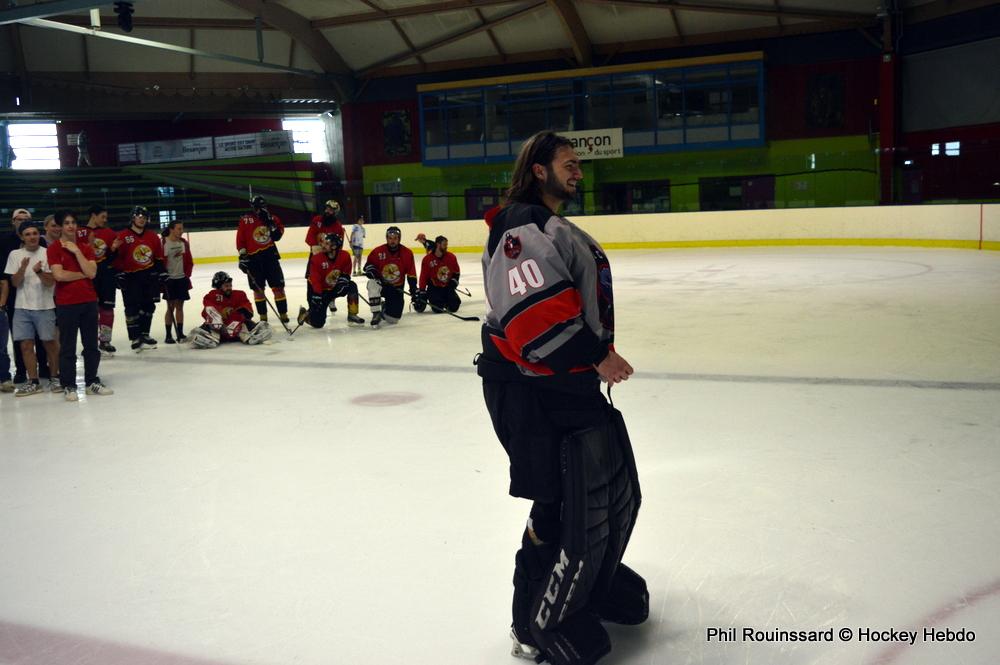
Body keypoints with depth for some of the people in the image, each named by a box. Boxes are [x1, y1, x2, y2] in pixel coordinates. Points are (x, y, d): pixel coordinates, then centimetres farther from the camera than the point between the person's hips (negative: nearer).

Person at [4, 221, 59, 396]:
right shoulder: (15, 254, 5)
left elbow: (50, 282, -7)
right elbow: (15, 283, 1)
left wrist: (38, 271, -26)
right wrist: (22, 268, -17)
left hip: (44, 306, -2)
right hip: (22, 307, 2)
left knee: (49, 342, 2)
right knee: (26, 344, 1)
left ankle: (54, 378, 15)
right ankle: (33, 382, 7)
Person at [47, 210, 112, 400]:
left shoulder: (86, 248, 9)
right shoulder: (53, 249, -3)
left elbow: (91, 272, -6)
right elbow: (59, 275, -15)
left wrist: (76, 251, -9)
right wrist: (82, 274, -5)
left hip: (89, 301, 4)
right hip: (66, 304, -4)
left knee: (91, 345, 10)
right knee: (67, 347, 1)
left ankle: (92, 382, 20)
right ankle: (68, 386, 8)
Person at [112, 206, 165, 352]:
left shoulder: (153, 236, 7)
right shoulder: (123, 236, -7)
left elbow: (159, 257, 13)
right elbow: (117, 258, -8)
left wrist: (162, 273, 8)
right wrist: (119, 274, -13)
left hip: (150, 275, 5)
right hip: (131, 277, -5)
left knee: (148, 306, 10)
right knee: (132, 308, -6)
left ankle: (144, 335, 22)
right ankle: (135, 338, 1)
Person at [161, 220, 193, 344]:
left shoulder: (184, 243, 7)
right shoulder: (163, 243, -10)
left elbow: (189, 261, 12)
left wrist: (187, 275, 6)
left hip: (182, 279, 5)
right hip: (169, 279, -4)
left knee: (179, 307, 8)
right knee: (171, 307, -2)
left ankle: (180, 333, 12)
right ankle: (168, 335, 5)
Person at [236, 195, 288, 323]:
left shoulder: (272, 218, 5)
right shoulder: (245, 220, -3)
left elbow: (277, 235, 4)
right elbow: (240, 239, -2)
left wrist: (273, 225, -10)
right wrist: (242, 255, -7)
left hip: (270, 255, 2)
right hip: (253, 258, -2)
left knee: (278, 286, 1)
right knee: (258, 288, 4)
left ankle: (283, 313, 9)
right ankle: (263, 316, 13)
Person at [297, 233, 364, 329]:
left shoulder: (345, 256, -12)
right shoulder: (316, 259, -22)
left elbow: (346, 273, 1)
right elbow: (315, 279, -24)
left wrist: (343, 279, -22)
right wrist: (317, 295, -33)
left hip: (335, 288, 4)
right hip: (319, 290, -4)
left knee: (352, 286, -21)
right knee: (318, 323, -11)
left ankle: (352, 315, -6)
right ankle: (306, 313, 25)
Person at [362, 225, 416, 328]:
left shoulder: (407, 253, -6)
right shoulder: (378, 251, -11)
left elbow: (411, 273, -1)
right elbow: (368, 266, -5)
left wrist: (413, 288, -10)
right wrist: (375, 274, -25)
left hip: (396, 288, 1)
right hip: (381, 284, -1)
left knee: (393, 319, -6)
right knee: (373, 285, -39)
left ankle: (386, 307, 32)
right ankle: (376, 314, -27)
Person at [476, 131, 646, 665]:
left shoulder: (554, 227, 20)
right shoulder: (523, 225, -17)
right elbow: (537, 313, -28)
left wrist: (599, 353, 21)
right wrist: (595, 355, -20)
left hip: (568, 382, 11)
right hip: (530, 390, -11)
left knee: (616, 491, 20)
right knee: (571, 504, -7)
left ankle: (594, 576, 43)